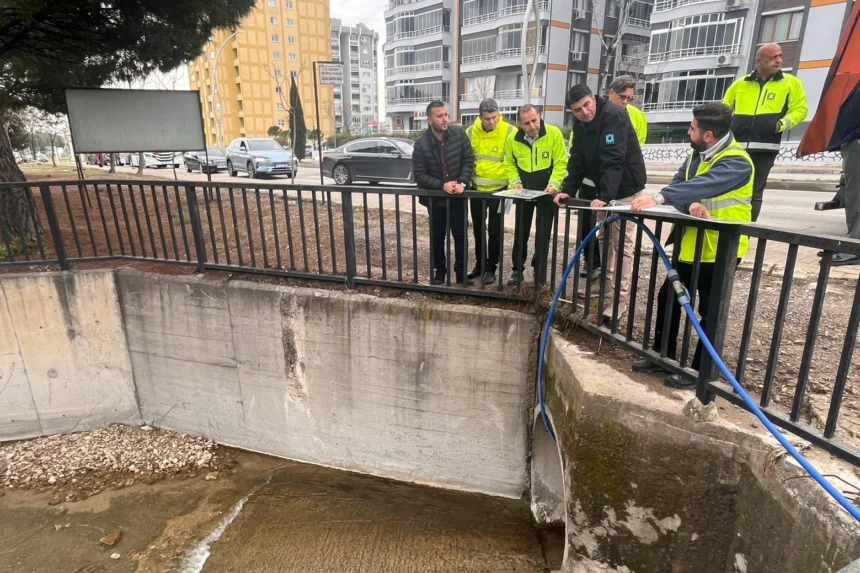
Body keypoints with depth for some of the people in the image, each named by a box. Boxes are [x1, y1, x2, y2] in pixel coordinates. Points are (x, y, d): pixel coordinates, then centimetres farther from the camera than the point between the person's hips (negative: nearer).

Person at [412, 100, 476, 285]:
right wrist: (442, 185, -24)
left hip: (458, 195, 1)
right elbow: (419, 175, -12)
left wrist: (462, 183, -19)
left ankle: (461, 270, 21)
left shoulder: (459, 133, -9)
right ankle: (440, 269, 27)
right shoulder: (421, 144, -12)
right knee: (437, 236, 11)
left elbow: (469, 160, -5)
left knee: (460, 235, 7)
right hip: (435, 197, 0)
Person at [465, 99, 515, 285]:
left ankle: (491, 268, 15)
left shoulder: (509, 131, -11)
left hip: (498, 189, -4)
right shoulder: (470, 132, -1)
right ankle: (480, 264, 28)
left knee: (495, 231, 4)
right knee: (478, 229, 13)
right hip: (476, 188, 4)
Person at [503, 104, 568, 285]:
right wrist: (515, 182, -8)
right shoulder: (512, 138, -7)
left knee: (543, 233, 3)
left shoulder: (554, 133, -15)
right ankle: (518, 269, 21)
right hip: (523, 191, 3)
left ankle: (540, 271, 16)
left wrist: (554, 184, -23)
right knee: (521, 230, 9)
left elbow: (561, 162, -12)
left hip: (547, 191, -2)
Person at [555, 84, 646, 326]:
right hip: (603, 188, 9)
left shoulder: (613, 115, -22)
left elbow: (614, 160, -31)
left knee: (621, 242, -8)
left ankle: (620, 300, -3)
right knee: (607, 240, 14)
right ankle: (608, 292, 25)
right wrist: (568, 189, -6)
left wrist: (605, 196, -40)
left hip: (625, 188, -8)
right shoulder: (580, 123, 4)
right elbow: (578, 160, 5)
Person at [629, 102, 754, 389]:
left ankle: (701, 370, 16)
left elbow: (704, 185, -36)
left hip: (720, 248, -8)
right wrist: (691, 204, -29)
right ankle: (662, 355, 27)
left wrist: (659, 198, -48)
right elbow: (680, 183, -7)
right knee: (668, 297, 12)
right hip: (691, 243, 8)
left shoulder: (736, 162, -20)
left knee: (710, 310, 2)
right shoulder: (697, 154, 6)